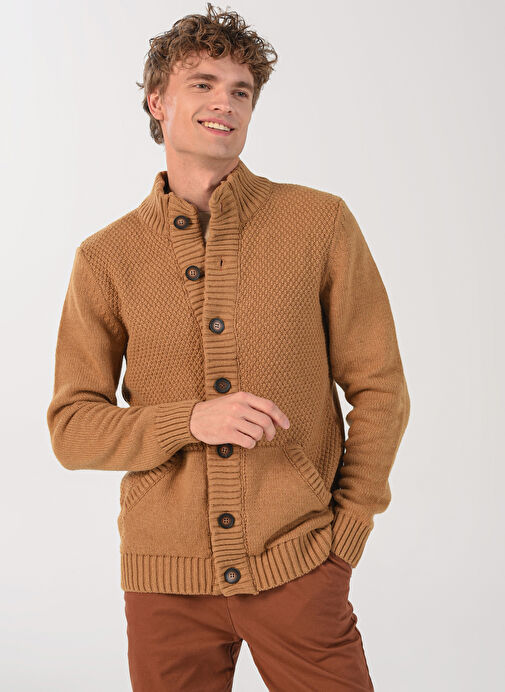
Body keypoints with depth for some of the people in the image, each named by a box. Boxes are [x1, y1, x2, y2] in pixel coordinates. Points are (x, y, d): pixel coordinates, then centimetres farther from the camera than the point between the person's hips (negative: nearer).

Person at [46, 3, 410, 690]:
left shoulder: (321, 223, -1)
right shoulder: (105, 258, 1)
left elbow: (379, 389, 3)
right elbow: (71, 428, 1)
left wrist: (343, 537, 0)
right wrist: (192, 421, -15)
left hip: (295, 569, -1)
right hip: (167, 580, 1)